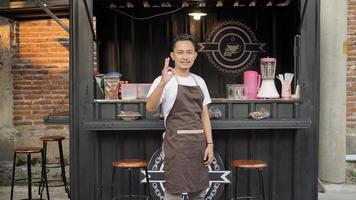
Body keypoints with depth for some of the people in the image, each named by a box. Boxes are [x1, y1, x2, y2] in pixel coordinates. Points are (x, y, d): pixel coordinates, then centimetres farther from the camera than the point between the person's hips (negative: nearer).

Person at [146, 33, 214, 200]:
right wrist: (163, 82, -39)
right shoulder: (165, 80, -8)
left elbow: (204, 115, 12)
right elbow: (150, 107, -25)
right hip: (176, 142, -6)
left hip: (199, 142, 6)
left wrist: (209, 144, 6)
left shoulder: (199, 81, 10)